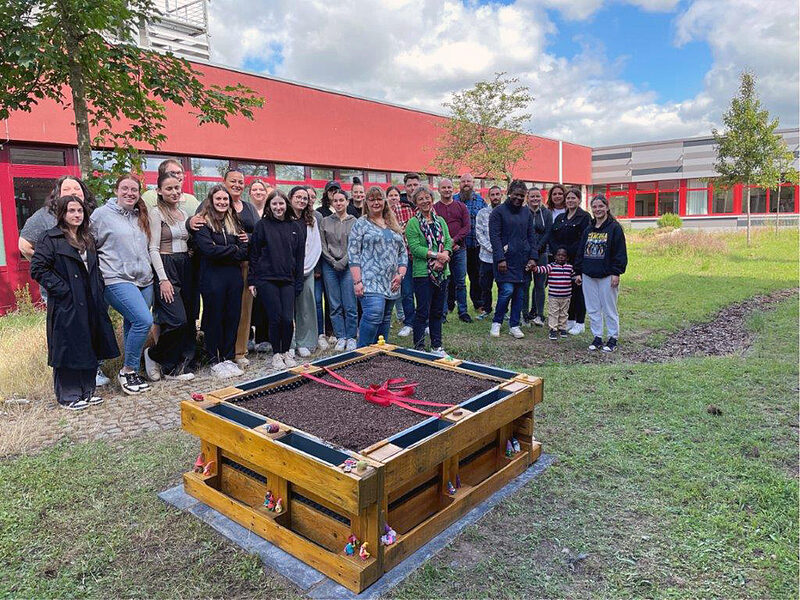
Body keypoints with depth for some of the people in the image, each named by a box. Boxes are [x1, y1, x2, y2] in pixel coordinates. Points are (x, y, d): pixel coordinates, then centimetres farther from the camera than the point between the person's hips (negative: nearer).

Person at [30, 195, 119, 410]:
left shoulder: (87, 239, 17)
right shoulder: (50, 239, -6)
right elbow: (38, 269, -12)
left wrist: (99, 291, 10)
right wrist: (62, 289, -16)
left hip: (90, 304, 7)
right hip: (66, 305, -7)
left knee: (90, 348, 12)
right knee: (69, 349, -1)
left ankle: (87, 391, 24)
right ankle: (68, 395, 11)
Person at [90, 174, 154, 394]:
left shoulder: (141, 217, 16)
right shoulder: (102, 214, -2)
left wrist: (148, 269, 19)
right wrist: (99, 268, -2)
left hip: (144, 280, 6)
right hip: (117, 280, -6)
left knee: (133, 325, 10)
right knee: (144, 320, -20)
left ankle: (131, 372, 20)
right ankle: (128, 370, -4)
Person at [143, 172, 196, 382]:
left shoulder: (183, 213, 16)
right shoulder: (156, 212, -5)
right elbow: (153, 248, -10)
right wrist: (163, 279, -17)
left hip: (185, 268, 7)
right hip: (166, 267, -7)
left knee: (189, 320, 4)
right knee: (177, 320, -16)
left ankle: (174, 368, 13)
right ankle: (153, 355, 8)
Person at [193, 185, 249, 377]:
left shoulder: (234, 222, 15)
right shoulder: (202, 223, -3)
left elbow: (245, 251, 8)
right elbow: (208, 249, -18)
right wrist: (234, 250, -6)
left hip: (234, 277, 6)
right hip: (212, 278, -5)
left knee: (233, 318, 8)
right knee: (214, 318, 3)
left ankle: (229, 357, 21)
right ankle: (215, 360, 14)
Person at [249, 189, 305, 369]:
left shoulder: (295, 227, 10)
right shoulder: (262, 225, 2)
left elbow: (300, 256, 11)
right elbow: (254, 254, 2)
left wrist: (298, 282, 7)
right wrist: (251, 281, -2)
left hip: (288, 280, 2)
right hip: (266, 279, -2)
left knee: (288, 319, -4)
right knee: (276, 318, -3)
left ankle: (286, 352, 18)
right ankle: (276, 354, 16)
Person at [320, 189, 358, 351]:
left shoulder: (354, 222, 4)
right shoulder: (325, 222, 9)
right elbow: (322, 245, 6)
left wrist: (343, 262, -10)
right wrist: (333, 262, -5)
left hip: (348, 266, -2)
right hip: (329, 266, 2)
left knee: (350, 306, -4)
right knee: (335, 305, 3)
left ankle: (351, 338, 7)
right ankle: (340, 337, 12)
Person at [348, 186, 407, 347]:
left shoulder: (393, 226, 19)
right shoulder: (361, 224, 2)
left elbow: (403, 252, 19)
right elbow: (353, 254, -5)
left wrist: (400, 274, 4)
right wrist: (357, 281, -13)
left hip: (391, 284, 6)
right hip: (371, 281, -6)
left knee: (385, 320, 9)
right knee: (374, 314, -20)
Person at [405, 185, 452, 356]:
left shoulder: (440, 221, 15)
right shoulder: (413, 223, -3)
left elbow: (448, 241, 8)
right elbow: (414, 247, -12)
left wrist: (445, 254, -12)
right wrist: (436, 255, -18)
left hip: (441, 272, 6)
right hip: (422, 273, -6)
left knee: (437, 311, 13)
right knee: (423, 312, -4)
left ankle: (436, 346, 23)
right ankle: (419, 348, 7)